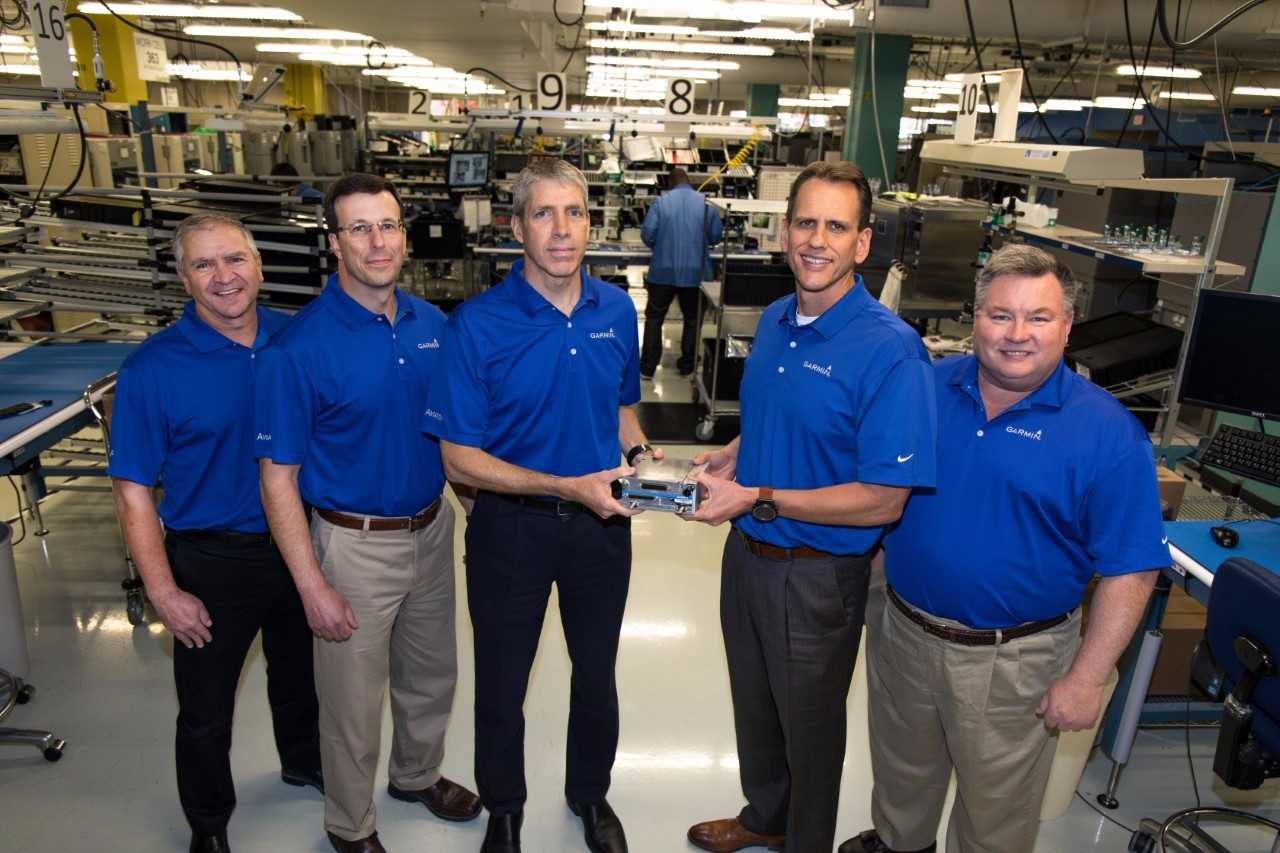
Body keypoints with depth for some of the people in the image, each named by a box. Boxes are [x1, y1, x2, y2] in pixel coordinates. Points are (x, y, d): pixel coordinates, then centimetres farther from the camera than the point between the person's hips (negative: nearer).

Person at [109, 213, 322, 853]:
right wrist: (163, 592, -15)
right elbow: (133, 490, -13)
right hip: (212, 562, -3)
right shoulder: (151, 369, -16)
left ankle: (304, 762, 54)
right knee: (206, 710, 15)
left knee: (301, 674, 26)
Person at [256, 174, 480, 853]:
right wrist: (313, 588, -17)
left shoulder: (431, 323, -1)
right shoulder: (301, 346, -19)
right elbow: (278, 479, -15)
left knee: (431, 675, 23)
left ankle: (417, 775, 51)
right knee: (353, 700, 13)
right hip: (356, 542, -5)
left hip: (432, 528, 6)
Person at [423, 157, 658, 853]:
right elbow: (459, 457, -16)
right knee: (502, 683, 17)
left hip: (602, 522, 4)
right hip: (512, 527, -3)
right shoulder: (477, 323, -17)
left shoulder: (616, 310, -3)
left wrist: (640, 452, -9)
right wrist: (567, 487, -25)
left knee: (596, 675, 22)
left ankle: (590, 794, 49)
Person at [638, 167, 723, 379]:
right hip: (695, 272, 1)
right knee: (693, 319, 16)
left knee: (654, 318, 10)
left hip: (663, 271, -1)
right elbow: (716, 236, 5)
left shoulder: (661, 201, -4)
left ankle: (647, 368, 9)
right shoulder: (705, 203, 1)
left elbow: (647, 235, -9)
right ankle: (686, 366, 22)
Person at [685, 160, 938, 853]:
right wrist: (727, 458, -3)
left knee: (809, 725, 17)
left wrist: (758, 499, -25)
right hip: (746, 553, 7)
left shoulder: (890, 349, -23)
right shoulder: (773, 322, 1)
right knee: (754, 705, 26)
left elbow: (882, 501, -24)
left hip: (817, 575, -7)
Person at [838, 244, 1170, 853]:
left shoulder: (1106, 431, -15)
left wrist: (1085, 679, -14)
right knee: (900, 770, 28)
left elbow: (1131, 570, -12)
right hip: (902, 631, 4)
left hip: (1011, 662, -4)